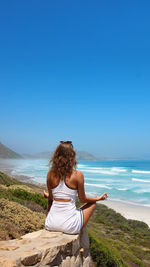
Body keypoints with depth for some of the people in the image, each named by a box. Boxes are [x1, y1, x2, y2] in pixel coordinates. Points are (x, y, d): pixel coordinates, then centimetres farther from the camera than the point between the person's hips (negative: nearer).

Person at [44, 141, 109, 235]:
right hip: (69, 226, -4)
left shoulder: (50, 174, -3)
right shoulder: (78, 175, -13)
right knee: (92, 203, 22)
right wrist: (99, 198, 17)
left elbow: (51, 199, 9)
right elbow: (82, 199, -1)